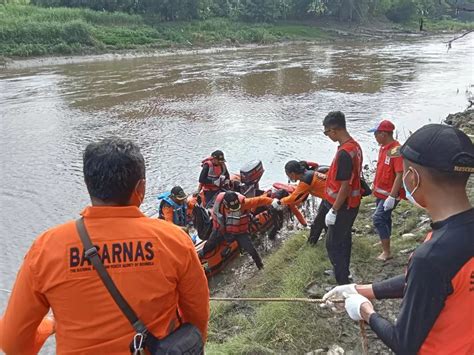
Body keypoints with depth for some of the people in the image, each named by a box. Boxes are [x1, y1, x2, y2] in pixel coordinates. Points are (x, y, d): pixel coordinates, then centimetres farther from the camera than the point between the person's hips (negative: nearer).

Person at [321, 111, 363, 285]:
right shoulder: (354, 145, 4)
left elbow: (345, 186, -25)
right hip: (351, 203, 10)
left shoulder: (344, 153, -27)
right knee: (344, 239, 23)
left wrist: (333, 210, -19)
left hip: (343, 207, -10)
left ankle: (343, 283, 9)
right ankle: (342, 271, 39)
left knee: (333, 244, 1)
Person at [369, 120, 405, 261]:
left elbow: (399, 176, -24)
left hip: (390, 194, -9)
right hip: (381, 192, 9)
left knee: (378, 218, -11)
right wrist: (375, 186, 20)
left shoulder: (396, 151, -22)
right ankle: (385, 243, 30)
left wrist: (392, 197, -26)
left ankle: (386, 252, -1)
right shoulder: (383, 148, 6)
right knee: (384, 219, 16)